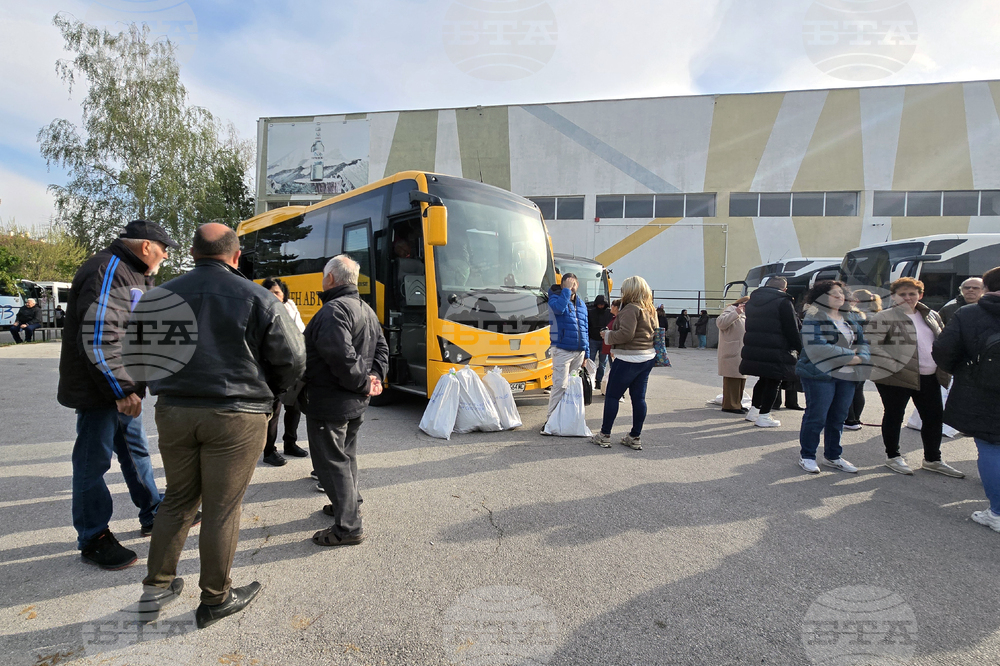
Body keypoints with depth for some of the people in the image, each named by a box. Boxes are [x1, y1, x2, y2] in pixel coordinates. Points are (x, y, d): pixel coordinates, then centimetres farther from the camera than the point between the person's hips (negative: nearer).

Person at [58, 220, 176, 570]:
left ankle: (154, 514, 33)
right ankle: (93, 539, 17)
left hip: (123, 389, 10)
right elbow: (97, 338, -26)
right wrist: (121, 389, -24)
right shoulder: (108, 271, -19)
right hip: (99, 391, -10)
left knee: (136, 452, 19)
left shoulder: (134, 275, 13)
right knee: (94, 462, 3)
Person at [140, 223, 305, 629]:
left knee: (177, 499, 21)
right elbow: (292, 361, -6)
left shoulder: (161, 296, 4)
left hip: (173, 411, 4)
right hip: (236, 417, -4)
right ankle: (215, 600, 22)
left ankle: (157, 587, 32)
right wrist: (262, 390, 12)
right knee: (222, 508, 7)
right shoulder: (258, 299, -9)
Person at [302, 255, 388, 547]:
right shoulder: (366, 310, 12)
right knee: (346, 455, 24)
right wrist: (375, 377, 2)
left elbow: (342, 356, -30)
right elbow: (382, 348, 14)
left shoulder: (333, 309, -20)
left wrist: (363, 382, -18)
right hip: (355, 403, 10)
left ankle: (348, 527, 7)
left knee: (332, 462, 0)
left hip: (329, 404, -10)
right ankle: (349, 504, 41)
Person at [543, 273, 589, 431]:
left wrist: (586, 352, 16)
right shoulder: (555, 298, -1)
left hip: (579, 352, 6)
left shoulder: (581, 303, 16)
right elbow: (559, 308, -27)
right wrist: (566, 290, -17)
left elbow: (585, 329, 19)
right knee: (560, 385, -12)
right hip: (562, 351, -6)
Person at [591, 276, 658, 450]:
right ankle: (635, 437, 15)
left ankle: (604, 435, 9)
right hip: (647, 358, 9)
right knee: (639, 397, 10)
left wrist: (608, 335, -8)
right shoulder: (651, 310, 13)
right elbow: (655, 333, 20)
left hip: (628, 360, -9)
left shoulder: (631, 309, -15)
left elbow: (626, 334, -24)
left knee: (612, 396, 2)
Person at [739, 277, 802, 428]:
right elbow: (792, 330, -9)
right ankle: (763, 416, 6)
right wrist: (799, 348, -2)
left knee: (763, 380, 21)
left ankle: (753, 410, 25)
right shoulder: (783, 302, -9)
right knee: (774, 382, 4)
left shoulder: (752, 301, 14)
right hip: (776, 351, -7)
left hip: (753, 348, 7)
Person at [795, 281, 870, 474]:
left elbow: (863, 342, 15)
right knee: (816, 417, -2)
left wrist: (861, 357, -8)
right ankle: (806, 456, 11)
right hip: (820, 374, -7)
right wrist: (850, 356, -16)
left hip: (847, 376, 7)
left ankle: (833, 456, 25)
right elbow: (817, 347, -19)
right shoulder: (814, 317, -8)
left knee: (839, 418, 11)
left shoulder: (850, 319, 17)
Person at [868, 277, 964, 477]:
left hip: (929, 377, 7)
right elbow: (872, 346, -17)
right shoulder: (883, 318, -9)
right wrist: (896, 367, -21)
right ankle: (892, 456, 23)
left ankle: (932, 459, 28)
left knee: (935, 416, 12)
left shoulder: (931, 316, 13)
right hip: (895, 378, -7)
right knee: (894, 416, 6)